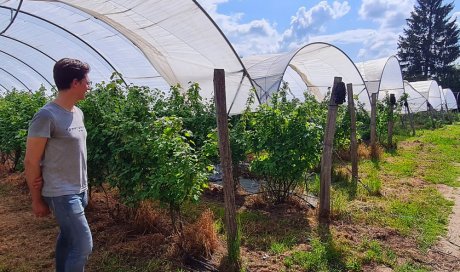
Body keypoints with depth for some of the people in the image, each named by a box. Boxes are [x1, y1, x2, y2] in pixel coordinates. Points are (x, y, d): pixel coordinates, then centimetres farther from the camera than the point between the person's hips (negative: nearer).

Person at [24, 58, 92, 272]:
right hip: (61, 194, -8)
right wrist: (37, 200, -5)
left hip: (80, 190, 8)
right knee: (83, 245, -4)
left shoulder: (78, 113, 6)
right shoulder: (46, 116, -18)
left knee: (67, 239, 20)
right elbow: (31, 162, -12)